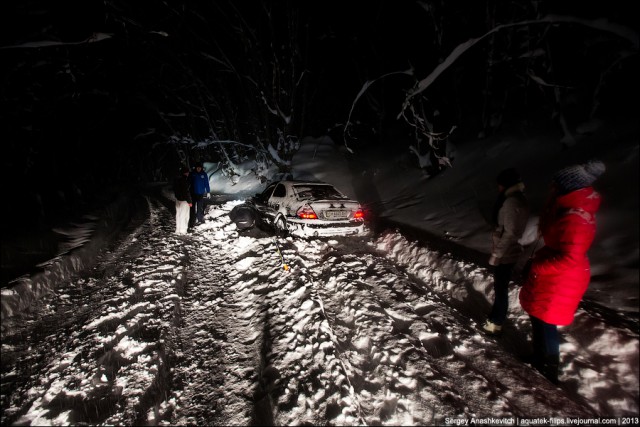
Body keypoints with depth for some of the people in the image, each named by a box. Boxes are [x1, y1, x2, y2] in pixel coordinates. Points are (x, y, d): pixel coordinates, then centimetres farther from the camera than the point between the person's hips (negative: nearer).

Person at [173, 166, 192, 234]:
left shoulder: (176, 179, 8)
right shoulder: (184, 179, -20)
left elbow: (174, 189, 16)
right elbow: (186, 191, -20)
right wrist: (189, 201, -15)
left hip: (178, 199, 9)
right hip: (184, 200, -8)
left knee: (178, 214, 15)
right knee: (184, 215, 0)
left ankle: (178, 230, 21)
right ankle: (182, 230, 4)